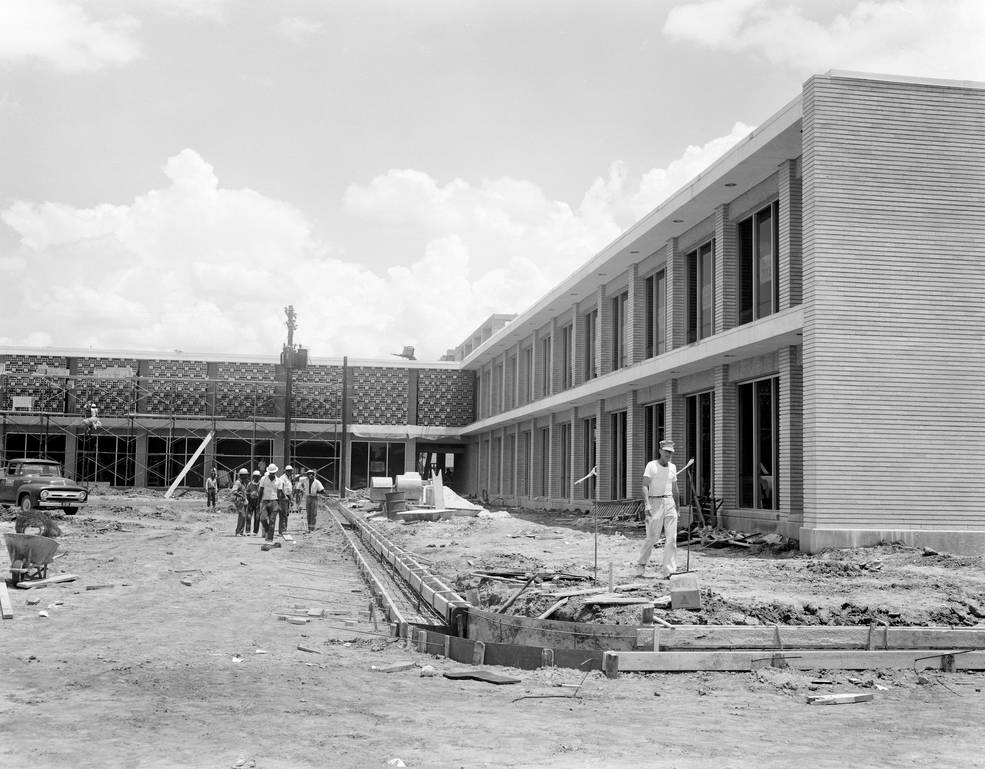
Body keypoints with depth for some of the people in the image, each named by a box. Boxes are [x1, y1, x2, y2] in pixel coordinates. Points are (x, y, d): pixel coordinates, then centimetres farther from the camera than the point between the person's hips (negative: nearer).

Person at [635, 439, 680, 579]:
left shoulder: (673, 467, 13)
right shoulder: (651, 465, -4)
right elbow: (645, 486, -12)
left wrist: (677, 507, 22)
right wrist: (647, 505, -24)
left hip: (669, 503, 5)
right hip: (655, 503, -5)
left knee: (671, 538, -5)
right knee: (652, 537, -2)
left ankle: (668, 571, -5)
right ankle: (641, 564, 20)